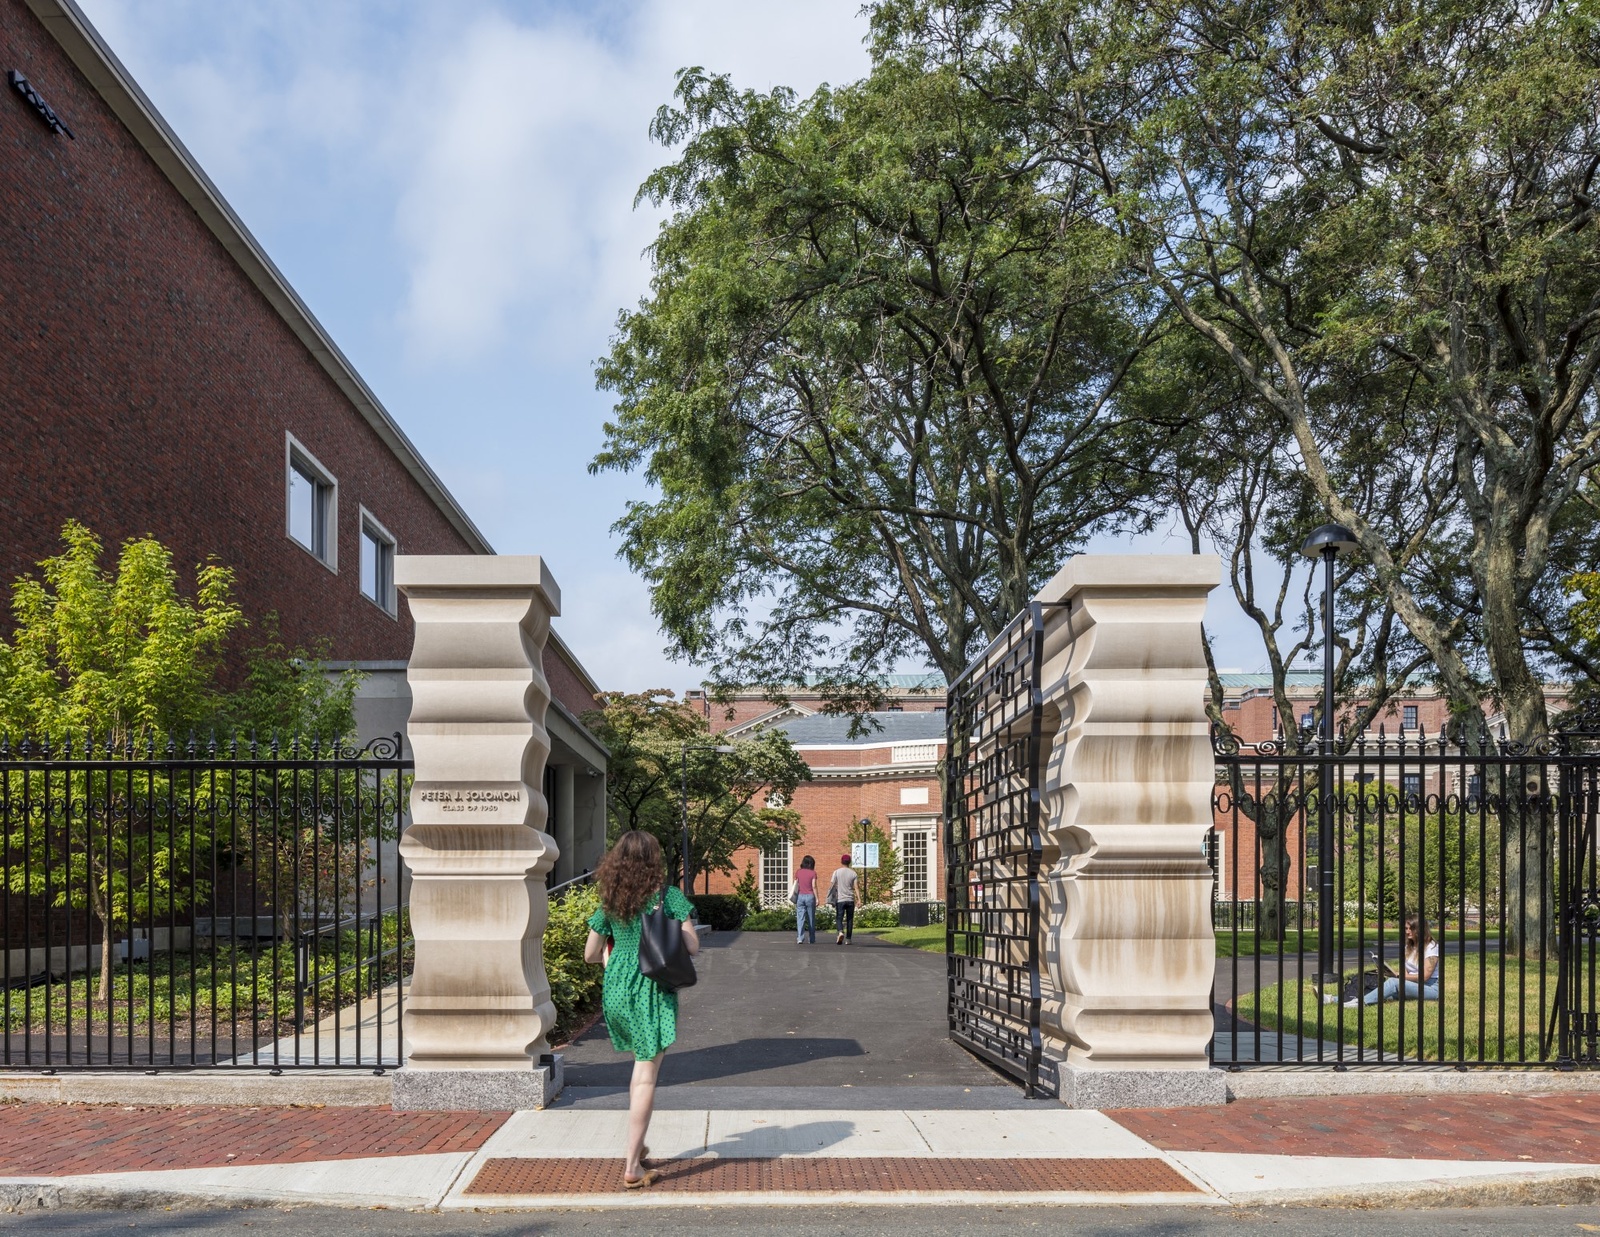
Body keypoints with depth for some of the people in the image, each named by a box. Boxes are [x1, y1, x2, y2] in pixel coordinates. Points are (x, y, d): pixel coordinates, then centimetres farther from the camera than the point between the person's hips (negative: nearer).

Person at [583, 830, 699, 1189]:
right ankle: (632, 1166, 0)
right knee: (646, 1075, 0)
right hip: (653, 989, -5)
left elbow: (590, 954, 9)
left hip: (616, 988, 5)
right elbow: (693, 947, -8)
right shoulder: (668, 895, -7)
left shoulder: (609, 901, 4)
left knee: (641, 1067, 23)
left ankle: (637, 1145, 30)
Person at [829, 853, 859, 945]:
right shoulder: (853, 873, 2)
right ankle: (848, 939, 10)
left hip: (840, 899, -1)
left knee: (840, 918, 4)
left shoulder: (837, 872, -1)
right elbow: (856, 887, -3)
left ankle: (841, 932, -23)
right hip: (850, 899, 1)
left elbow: (831, 885, -1)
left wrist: (829, 896, 12)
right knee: (849, 920, 9)